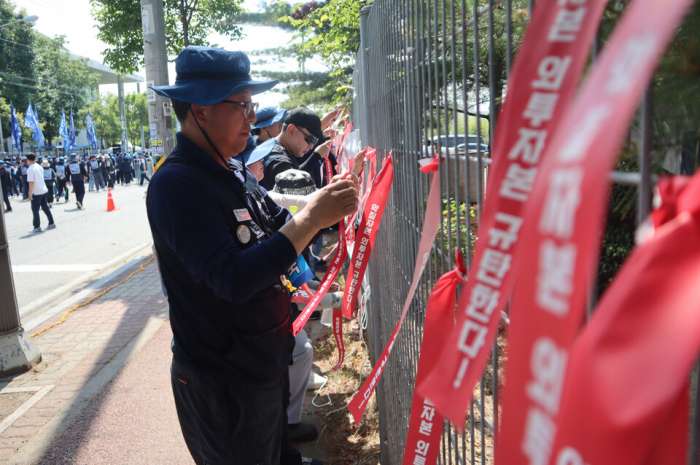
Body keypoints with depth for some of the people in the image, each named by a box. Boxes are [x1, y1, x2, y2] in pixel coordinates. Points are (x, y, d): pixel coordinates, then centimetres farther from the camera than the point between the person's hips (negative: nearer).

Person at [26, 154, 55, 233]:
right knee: (45, 208, 15)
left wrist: (30, 193, -15)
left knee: (35, 210, 2)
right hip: (44, 190, 7)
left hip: (36, 192, -7)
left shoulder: (30, 169, -14)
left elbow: (31, 182, -19)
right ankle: (51, 223, 17)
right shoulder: (39, 167, 9)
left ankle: (37, 227, 4)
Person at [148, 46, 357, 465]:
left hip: (262, 365, 9)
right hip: (222, 383, -8)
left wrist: (322, 210, -5)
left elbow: (271, 242, 10)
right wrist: (312, 218, -31)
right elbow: (233, 279, -32)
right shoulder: (177, 185, -23)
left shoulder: (227, 175, 6)